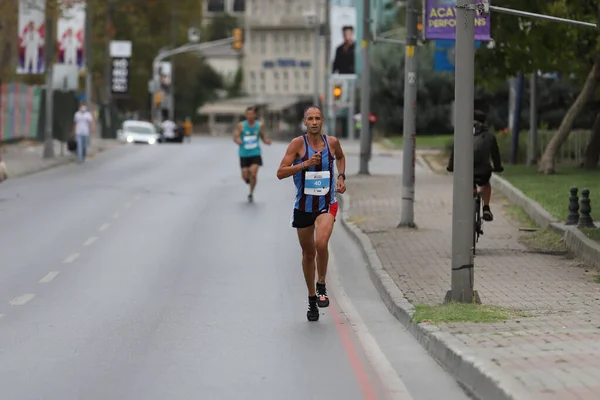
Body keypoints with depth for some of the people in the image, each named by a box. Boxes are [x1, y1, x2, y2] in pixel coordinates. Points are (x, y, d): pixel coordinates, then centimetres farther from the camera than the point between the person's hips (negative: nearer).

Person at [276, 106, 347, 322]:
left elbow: (340, 157, 25)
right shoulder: (298, 144, -8)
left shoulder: (332, 142, 0)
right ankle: (312, 299, 28)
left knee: (321, 243, -26)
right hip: (304, 205, 0)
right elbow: (280, 173, -14)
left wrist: (341, 177, 9)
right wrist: (305, 164, -23)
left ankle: (321, 285, -3)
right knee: (308, 253, 11)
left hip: (327, 204, 0)